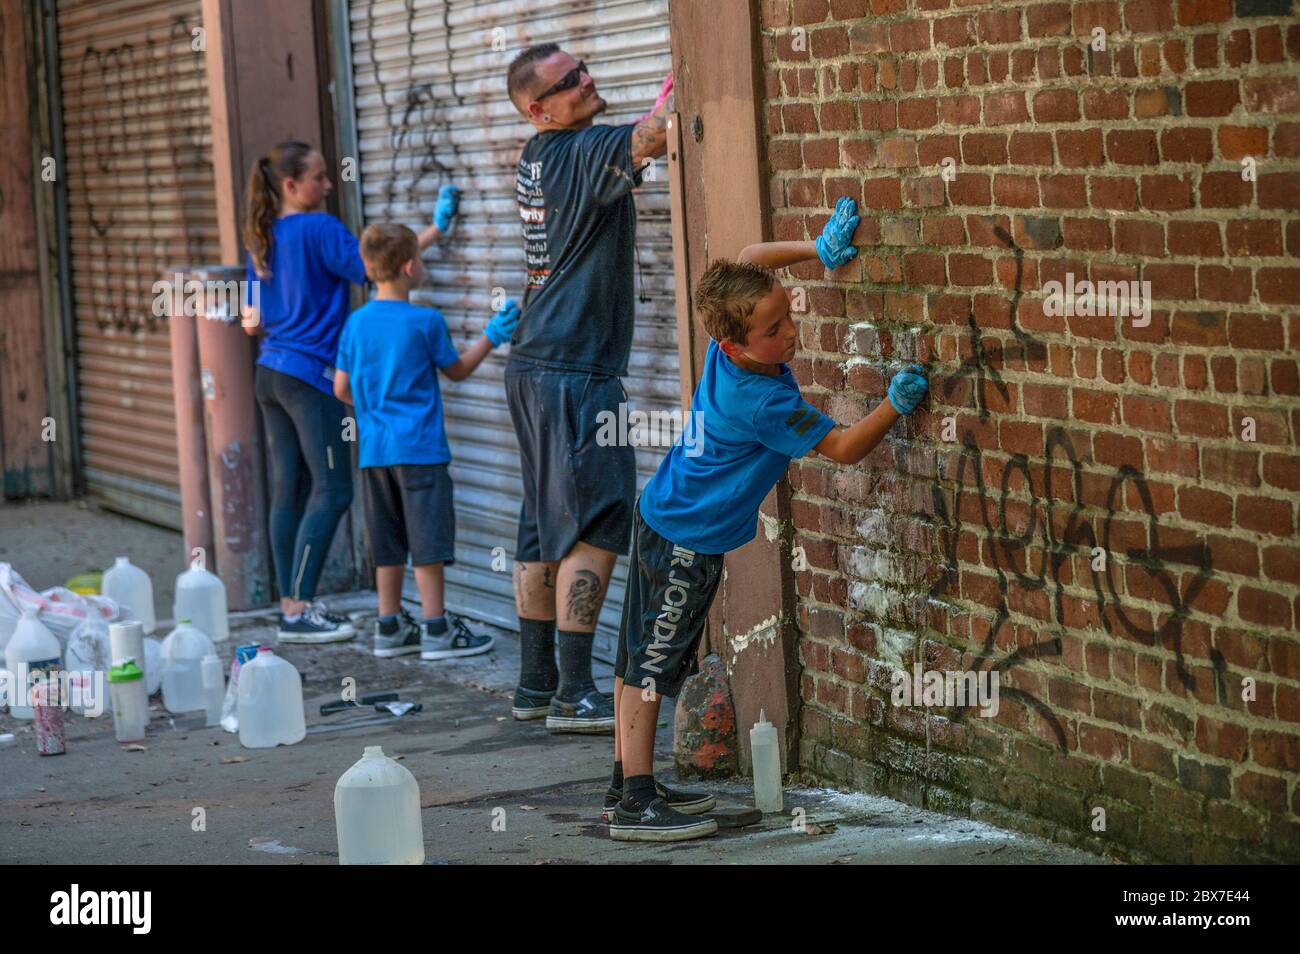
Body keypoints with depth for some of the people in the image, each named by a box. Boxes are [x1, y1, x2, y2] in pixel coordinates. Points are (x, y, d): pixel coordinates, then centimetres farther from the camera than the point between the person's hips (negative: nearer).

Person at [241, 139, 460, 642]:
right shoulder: (318, 229, -11)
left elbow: (254, 319, 15)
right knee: (331, 491, -6)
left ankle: (292, 604, 10)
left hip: (270, 373, 9)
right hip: (310, 374, -9)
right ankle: (298, 611, -9)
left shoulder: (263, 239, 12)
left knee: (288, 490, 9)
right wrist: (435, 228, -10)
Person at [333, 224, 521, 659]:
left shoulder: (356, 323, 4)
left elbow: (341, 389, 8)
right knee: (428, 541, -2)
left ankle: (390, 627, 17)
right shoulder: (425, 322, -9)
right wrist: (491, 337, 13)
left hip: (374, 448, 5)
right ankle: (436, 630, 0)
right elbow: (457, 370, 4)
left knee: (388, 542, 12)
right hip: (419, 448, -5)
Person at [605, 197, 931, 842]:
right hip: (687, 544, -9)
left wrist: (818, 251, 2)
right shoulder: (764, 403, -28)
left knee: (640, 660, 14)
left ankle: (629, 783, 23)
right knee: (650, 665, -6)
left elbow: (749, 258, 10)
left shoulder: (727, 346, -7)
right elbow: (845, 448, -20)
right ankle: (635, 803, -3)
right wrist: (895, 405, -20)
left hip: (662, 519, 9)